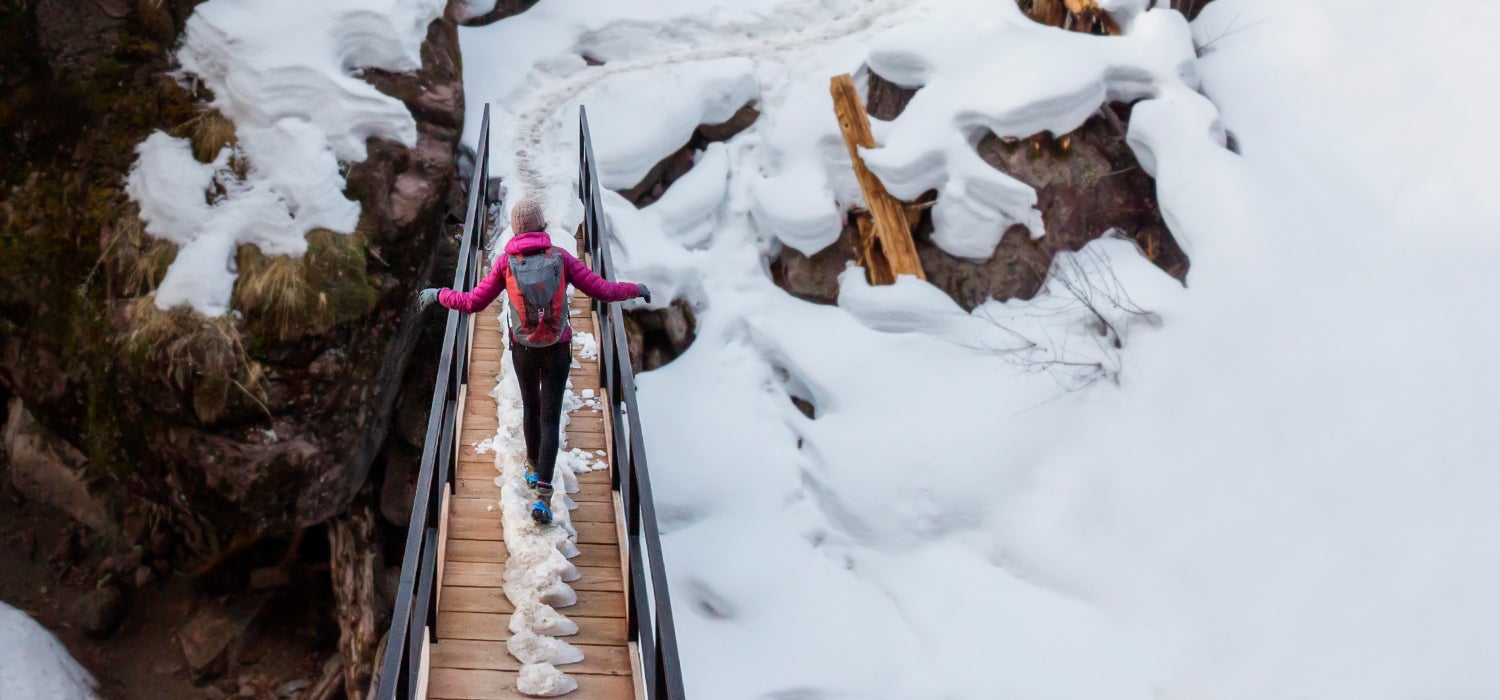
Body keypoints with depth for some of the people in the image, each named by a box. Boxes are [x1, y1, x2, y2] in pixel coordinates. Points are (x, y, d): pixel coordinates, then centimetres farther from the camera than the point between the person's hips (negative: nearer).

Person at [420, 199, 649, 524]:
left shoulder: (507, 262, -13)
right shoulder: (560, 257, -14)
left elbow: (472, 303, -10)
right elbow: (603, 290, -13)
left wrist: (438, 294, 7)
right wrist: (635, 289, 6)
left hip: (524, 350, 1)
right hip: (558, 349, -1)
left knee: (530, 406, 26)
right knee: (550, 418, 3)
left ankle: (534, 469, 44)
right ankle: (542, 495, -7)